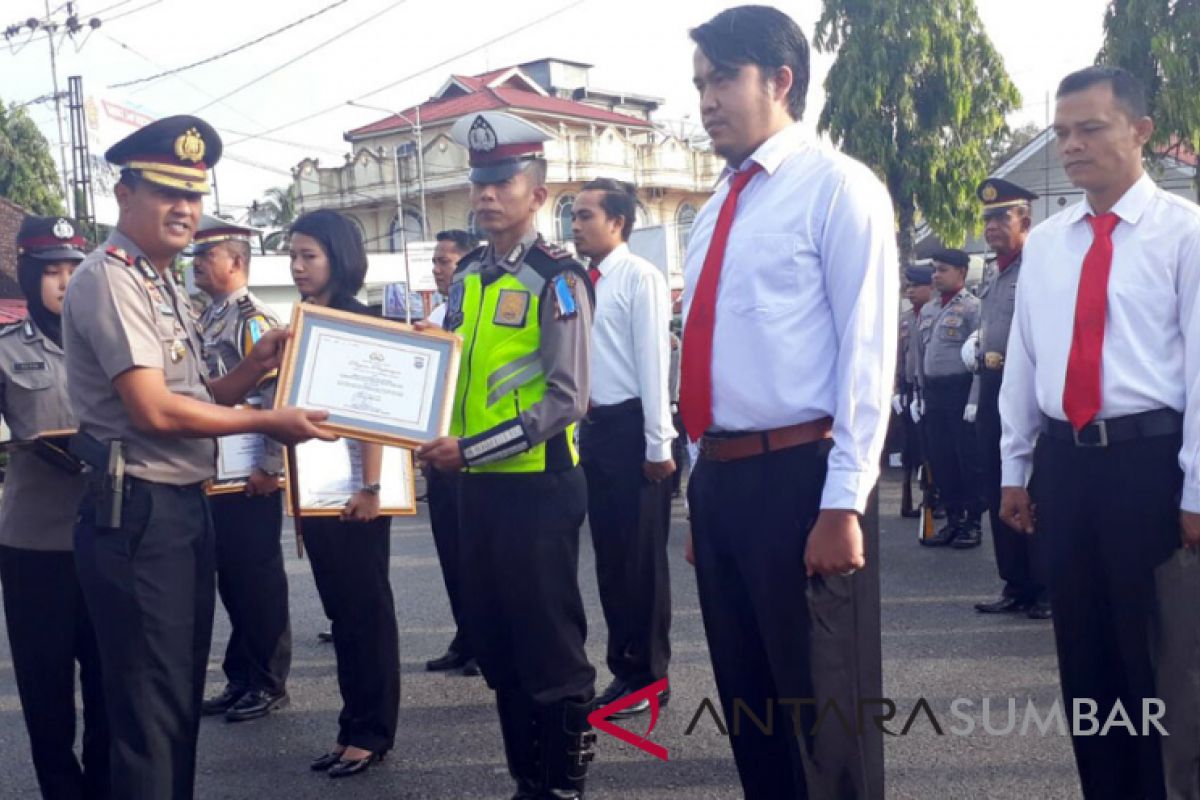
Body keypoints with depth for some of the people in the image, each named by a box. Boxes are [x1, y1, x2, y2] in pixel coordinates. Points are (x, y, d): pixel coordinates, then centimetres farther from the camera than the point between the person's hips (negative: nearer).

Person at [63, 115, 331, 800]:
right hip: (138, 515, -10)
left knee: (184, 698, 18)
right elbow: (154, 411, -21)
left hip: (187, 509, 10)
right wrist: (269, 423, -12)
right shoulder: (109, 279, -14)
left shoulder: (168, 287, 16)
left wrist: (255, 367, 0)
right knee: (150, 711, -1)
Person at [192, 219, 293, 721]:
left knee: (258, 581, 2)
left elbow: (279, 396, -21)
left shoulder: (254, 320, -12)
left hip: (249, 478, -9)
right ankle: (240, 679, 26)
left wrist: (269, 468, -22)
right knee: (230, 580, 15)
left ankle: (269, 684, 13)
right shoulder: (208, 321, 15)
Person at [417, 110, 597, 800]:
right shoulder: (468, 275, 11)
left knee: (549, 644, 2)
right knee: (495, 642, 15)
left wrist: (469, 450, -22)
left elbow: (565, 400, -18)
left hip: (538, 486, -7)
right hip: (479, 486, 8)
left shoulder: (557, 280, -11)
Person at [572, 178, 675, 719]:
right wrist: (582, 430, 12)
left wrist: (658, 445, -15)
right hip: (594, 428, 8)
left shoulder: (640, 278, -9)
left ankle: (647, 677, 15)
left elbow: (654, 362, -13)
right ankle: (623, 670, 25)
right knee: (610, 556, 13)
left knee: (642, 558, 2)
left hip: (631, 427, -8)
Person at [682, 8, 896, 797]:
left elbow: (868, 350, -12)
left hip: (800, 475, -7)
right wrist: (707, 479, 16)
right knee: (748, 699, 17)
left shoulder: (837, 187, -6)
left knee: (822, 702, 4)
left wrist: (842, 503, -17)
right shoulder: (719, 207, 16)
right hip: (721, 476, 8)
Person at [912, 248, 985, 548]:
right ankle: (953, 518, 20)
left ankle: (974, 522, 9)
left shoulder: (973, 307, -7)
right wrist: (922, 393, 15)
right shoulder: (927, 310, 15)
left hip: (961, 390, -7)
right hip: (933, 391, 7)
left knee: (968, 458, 0)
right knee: (940, 459, 10)